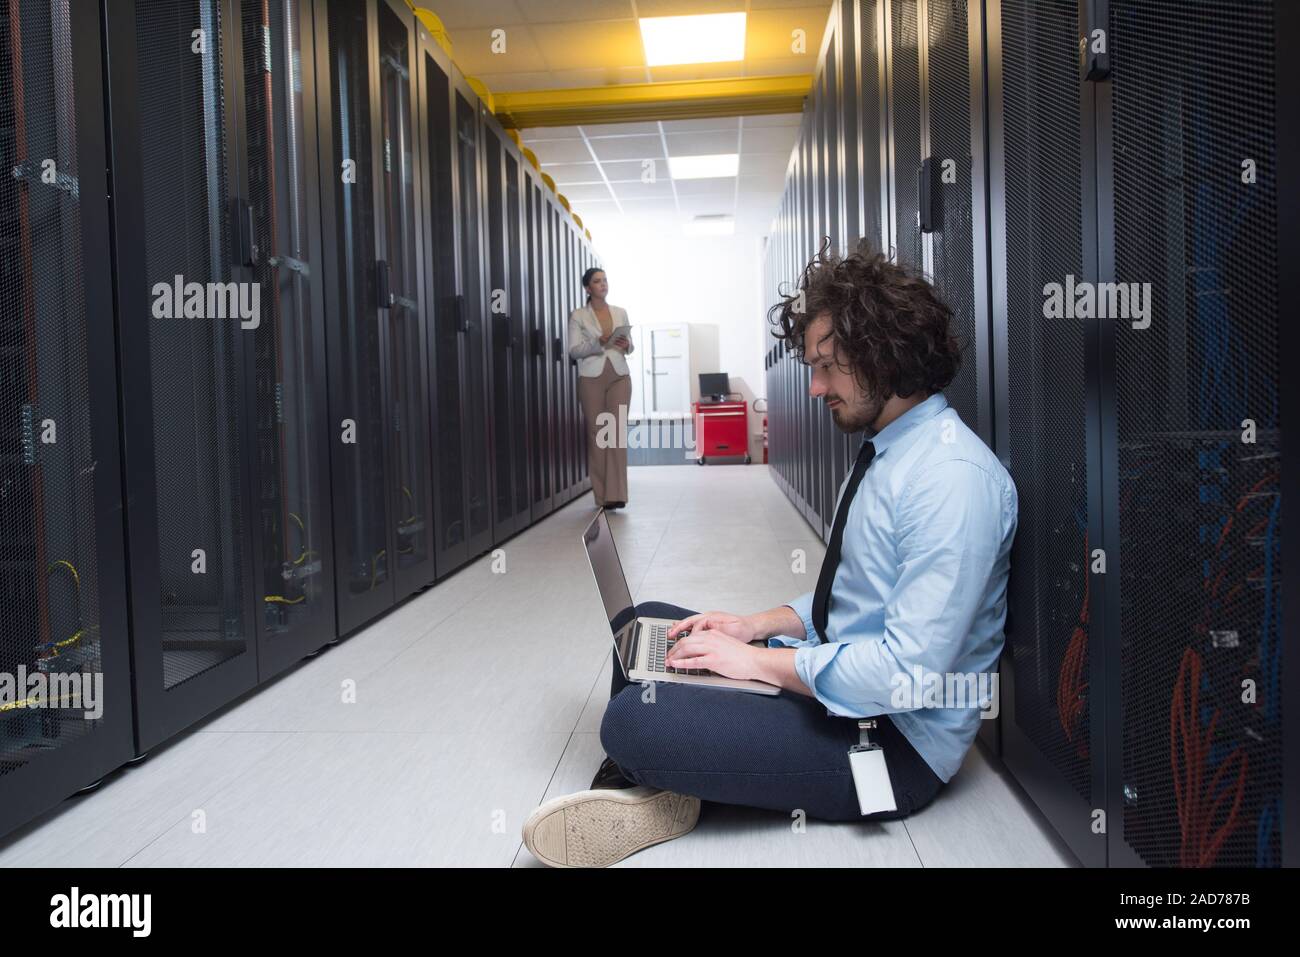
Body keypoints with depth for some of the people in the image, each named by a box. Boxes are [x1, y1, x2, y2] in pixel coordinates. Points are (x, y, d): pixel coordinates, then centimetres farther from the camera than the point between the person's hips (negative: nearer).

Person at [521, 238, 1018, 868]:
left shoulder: (954, 478, -24)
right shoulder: (884, 449, 8)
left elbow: (908, 673, -28)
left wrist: (757, 659, -19)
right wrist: (760, 625, 3)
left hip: (896, 743, -10)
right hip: (833, 675, 10)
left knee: (635, 719, -25)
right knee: (647, 622, 14)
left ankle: (654, 803, 6)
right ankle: (634, 791, 6)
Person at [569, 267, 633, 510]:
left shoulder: (621, 312, 13)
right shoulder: (578, 316, 3)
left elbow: (629, 345, 17)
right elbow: (574, 350, -5)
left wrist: (626, 345, -6)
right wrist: (598, 344, -19)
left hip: (619, 376, 2)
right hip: (591, 378, -2)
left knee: (618, 432, -7)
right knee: (596, 433, -1)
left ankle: (616, 494, -9)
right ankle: (602, 495, 5)